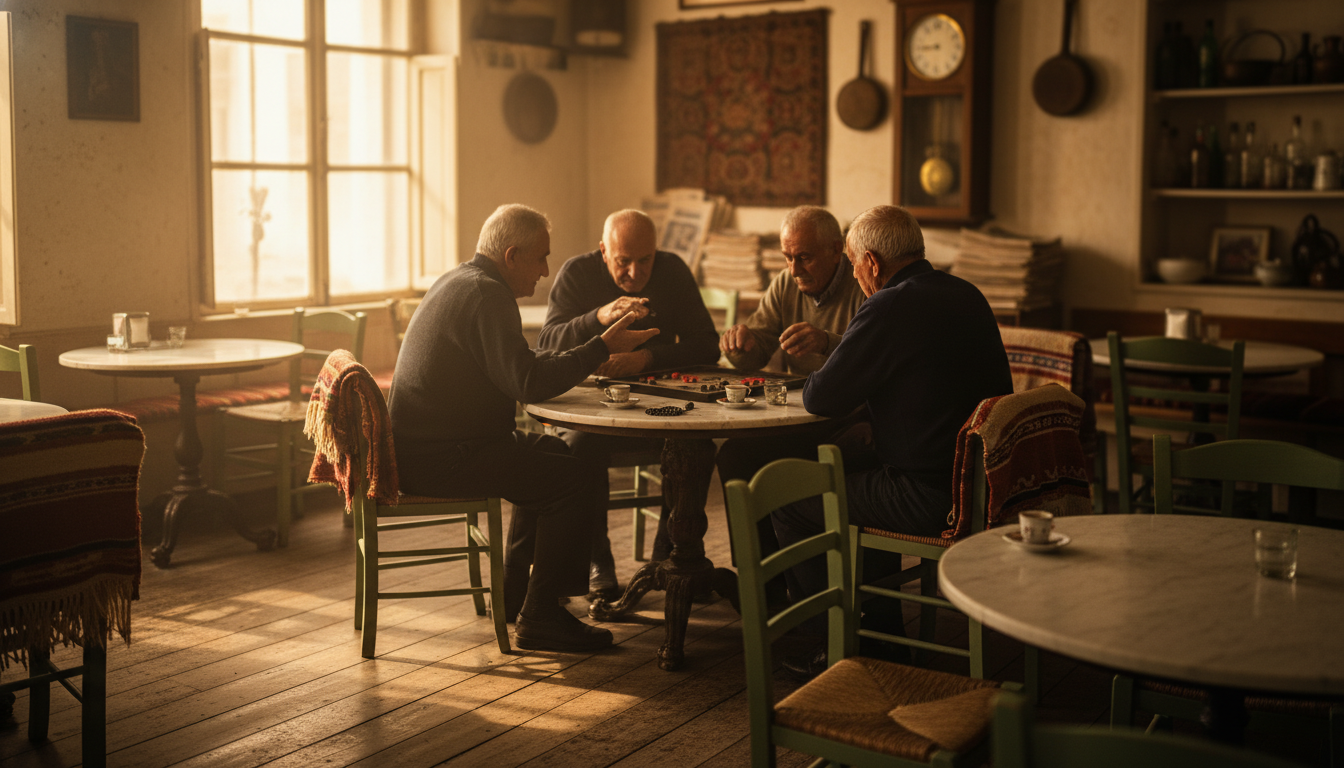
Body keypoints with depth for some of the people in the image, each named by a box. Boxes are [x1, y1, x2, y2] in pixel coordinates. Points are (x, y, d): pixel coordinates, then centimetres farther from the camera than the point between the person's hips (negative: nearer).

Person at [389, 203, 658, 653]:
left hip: (421, 445, 11)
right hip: (440, 459, -11)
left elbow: (510, 370, 24)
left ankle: (515, 593, 30)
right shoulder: (487, 295, -17)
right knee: (580, 478, -15)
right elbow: (527, 383, -24)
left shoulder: (457, 283, 16)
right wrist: (600, 348, -17)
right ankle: (540, 619, -6)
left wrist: (584, 362, 19)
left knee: (553, 457, 26)